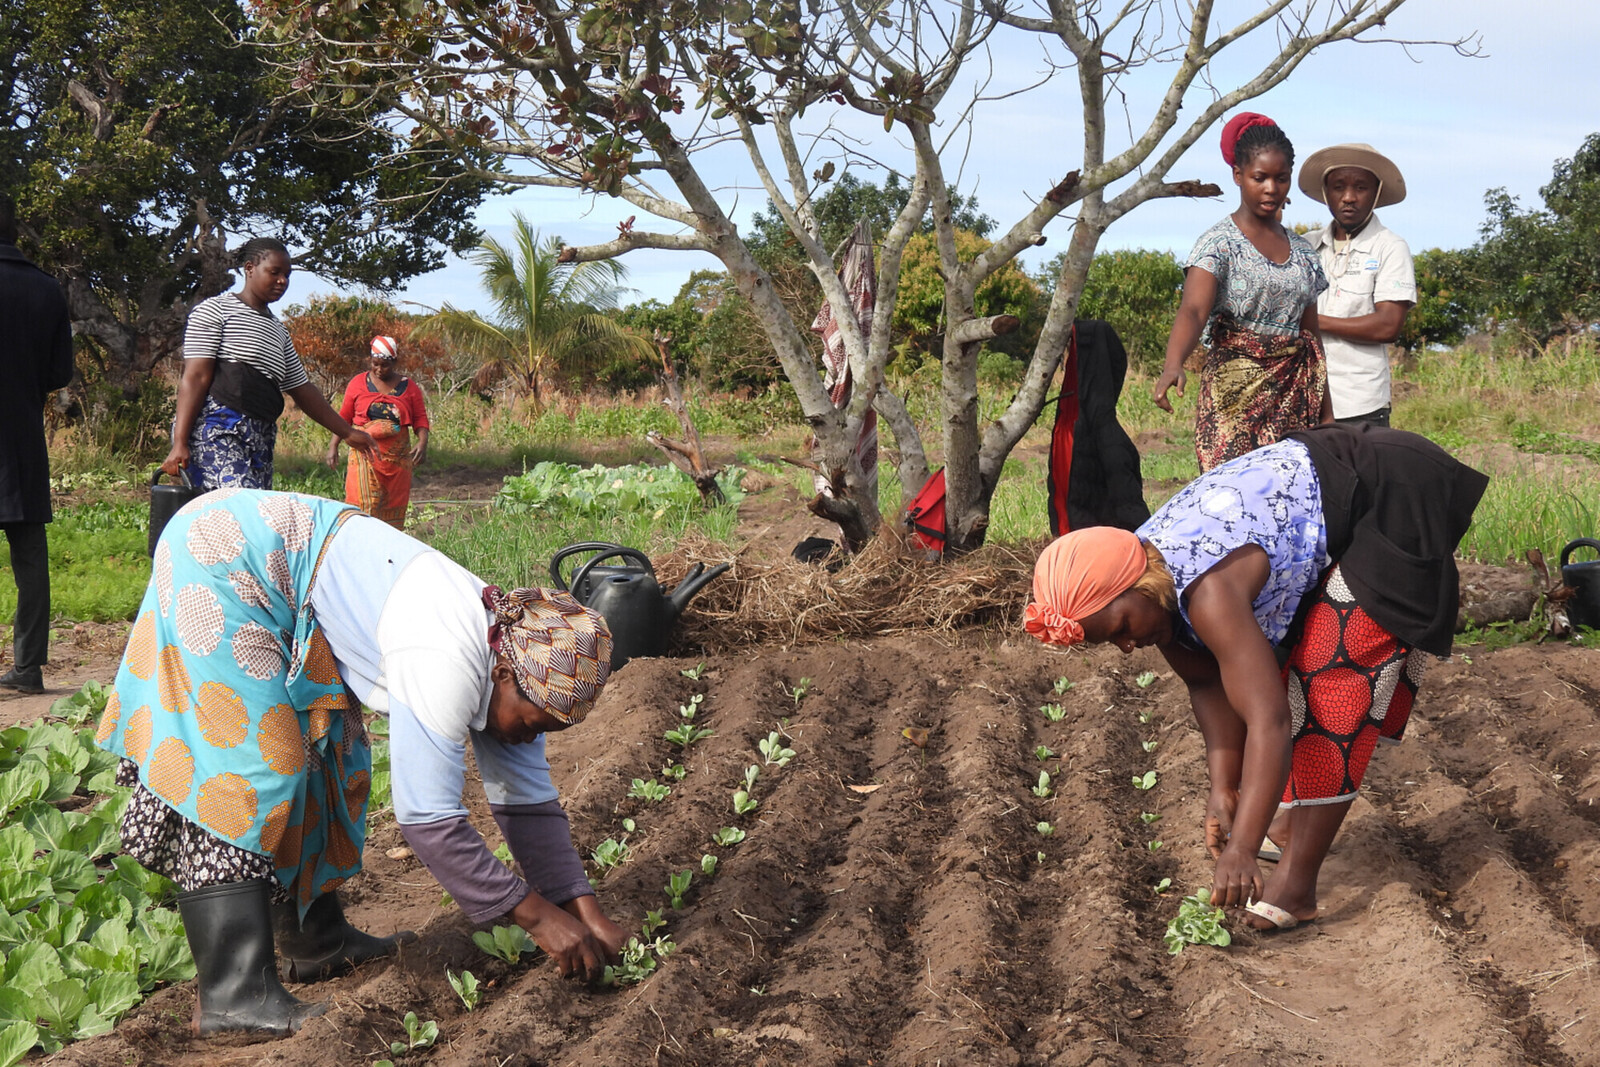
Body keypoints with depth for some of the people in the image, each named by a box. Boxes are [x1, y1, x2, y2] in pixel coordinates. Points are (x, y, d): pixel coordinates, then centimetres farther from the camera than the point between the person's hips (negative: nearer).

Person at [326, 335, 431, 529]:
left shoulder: (409, 387, 7)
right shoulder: (358, 383, 6)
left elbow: (420, 418, 4)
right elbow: (344, 417, 10)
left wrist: (422, 442, -14)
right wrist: (333, 446, 4)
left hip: (397, 456, 1)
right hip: (365, 454, -1)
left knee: (393, 506, 2)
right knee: (365, 504, -12)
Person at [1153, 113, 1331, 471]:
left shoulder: (1302, 251, 15)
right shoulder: (1220, 242, -3)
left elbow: (1311, 337, 18)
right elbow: (1192, 311, -19)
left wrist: (1325, 412, 14)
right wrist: (1173, 365, -39)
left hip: (1293, 398, 5)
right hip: (1234, 394, -5)